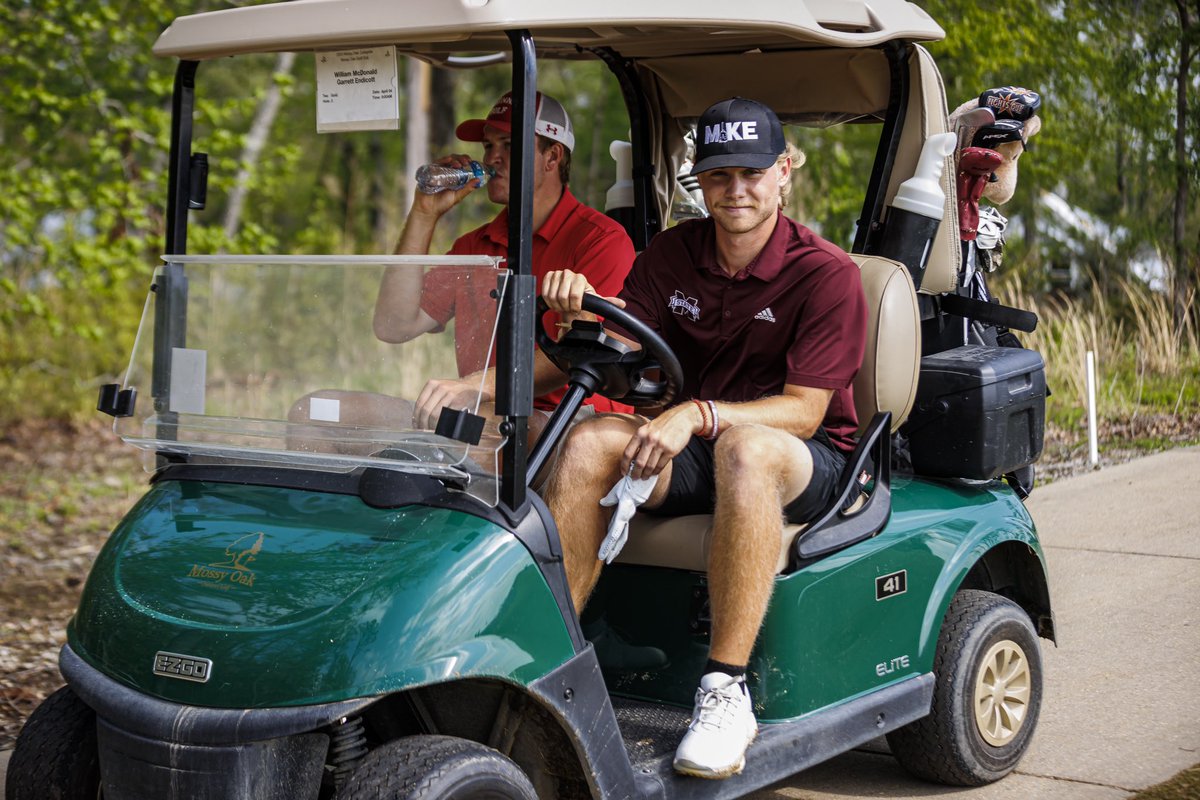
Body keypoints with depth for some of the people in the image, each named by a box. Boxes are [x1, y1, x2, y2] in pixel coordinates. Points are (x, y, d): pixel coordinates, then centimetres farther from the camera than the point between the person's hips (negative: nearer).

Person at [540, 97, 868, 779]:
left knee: (744, 448, -40)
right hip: (694, 447, 5)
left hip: (809, 456, -4)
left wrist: (699, 415, -31)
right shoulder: (672, 254, 5)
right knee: (590, 443, -25)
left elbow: (804, 409, -17)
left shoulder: (827, 273, -10)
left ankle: (727, 692, -38)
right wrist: (583, 314, -22)